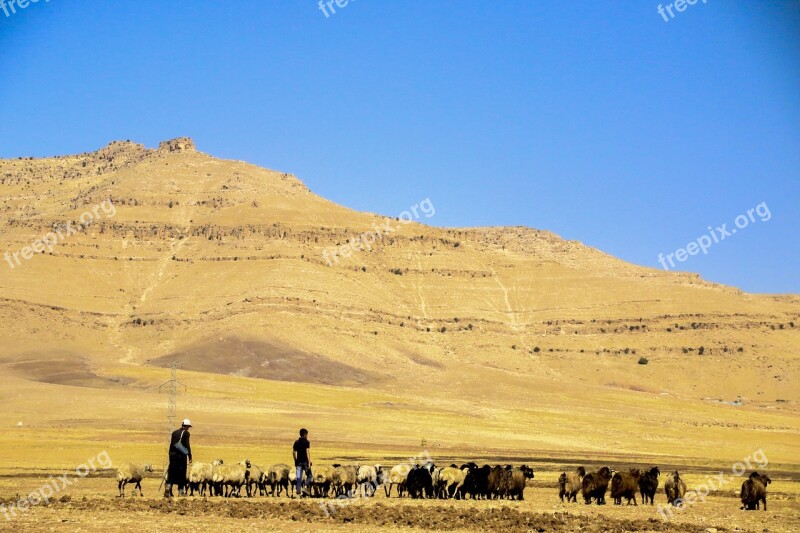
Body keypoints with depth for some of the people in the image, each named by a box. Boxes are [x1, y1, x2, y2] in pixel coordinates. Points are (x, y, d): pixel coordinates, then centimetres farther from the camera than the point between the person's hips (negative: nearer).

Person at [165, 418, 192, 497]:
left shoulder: (174, 432, 12)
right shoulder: (186, 433, -5)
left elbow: (171, 444, 14)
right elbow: (187, 445, -10)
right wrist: (190, 456, -7)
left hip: (173, 455, 4)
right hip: (181, 455, -4)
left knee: (172, 473, 5)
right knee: (181, 473, 4)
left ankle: (168, 488, -14)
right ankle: (181, 491, 7)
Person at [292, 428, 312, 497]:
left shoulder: (296, 442, 8)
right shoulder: (306, 442, -9)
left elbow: (293, 452, 10)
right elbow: (308, 452, -15)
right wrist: (309, 462, -14)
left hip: (298, 462, 5)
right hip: (305, 461, -5)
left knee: (299, 477, 5)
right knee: (309, 475, 10)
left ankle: (299, 492, 0)